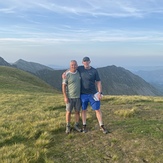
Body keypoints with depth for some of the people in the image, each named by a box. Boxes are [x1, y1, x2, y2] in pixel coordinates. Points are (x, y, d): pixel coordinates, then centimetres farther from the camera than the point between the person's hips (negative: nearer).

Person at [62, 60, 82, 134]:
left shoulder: (78, 73, 2)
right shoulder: (67, 75, -13)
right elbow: (63, 86, -12)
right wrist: (65, 97, -17)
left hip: (78, 96, 4)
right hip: (69, 97, -4)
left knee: (77, 111, 9)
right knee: (68, 112, 4)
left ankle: (76, 126, 23)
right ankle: (68, 127, 19)